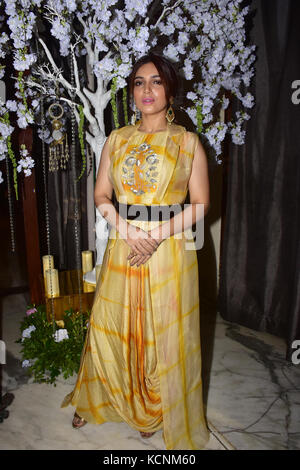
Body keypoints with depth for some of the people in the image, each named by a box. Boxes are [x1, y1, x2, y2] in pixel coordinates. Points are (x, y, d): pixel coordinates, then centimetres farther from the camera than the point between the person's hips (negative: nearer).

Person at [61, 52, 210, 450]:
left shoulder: (187, 141, -1)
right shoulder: (117, 139, 7)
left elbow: (201, 204, -4)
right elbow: (101, 195, 5)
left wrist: (158, 234, -16)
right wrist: (129, 230, -12)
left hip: (170, 249, -2)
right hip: (122, 245, 3)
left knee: (165, 334, 9)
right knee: (109, 327, 14)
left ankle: (159, 411, 35)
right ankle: (97, 399, 41)